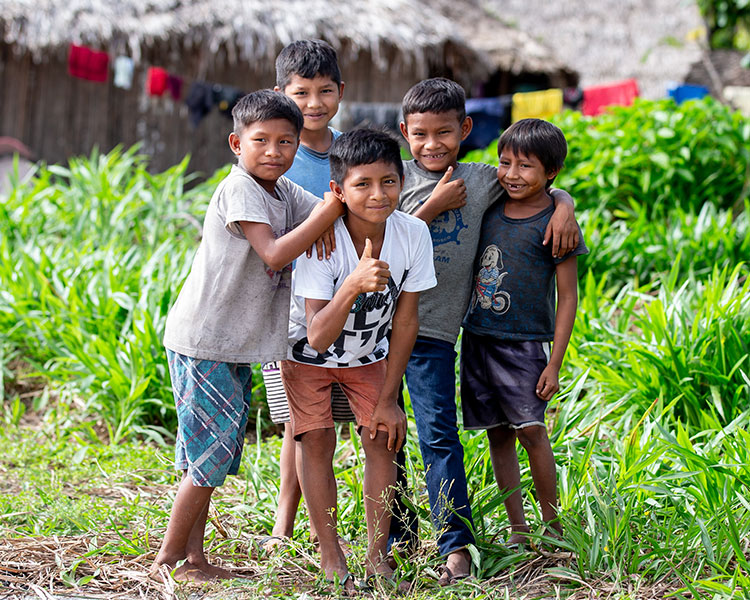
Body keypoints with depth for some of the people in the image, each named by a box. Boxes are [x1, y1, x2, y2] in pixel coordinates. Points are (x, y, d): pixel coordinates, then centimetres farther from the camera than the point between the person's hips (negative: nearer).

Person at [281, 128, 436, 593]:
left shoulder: (413, 234, -25)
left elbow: (405, 320, -13)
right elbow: (317, 338, -41)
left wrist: (388, 399, -8)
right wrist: (352, 286, -58)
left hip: (368, 354, 3)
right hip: (308, 353, -3)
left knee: (383, 439, -4)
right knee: (317, 441, -7)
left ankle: (378, 555, 7)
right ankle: (331, 556, 6)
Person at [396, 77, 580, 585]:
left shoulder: (482, 180, 7)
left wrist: (564, 207, 1)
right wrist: (433, 206, -11)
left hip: (435, 331, -1)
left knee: (439, 434, -10)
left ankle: (456, 545, -7)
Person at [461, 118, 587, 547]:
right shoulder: (490, 206, 5)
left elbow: (568, 297, -9)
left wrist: (555, 363, -12)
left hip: (525, 343, -5)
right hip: (477, 336, 5)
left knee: (531, 430, -8)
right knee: (498, 434, 7)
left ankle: (552, 524, 7)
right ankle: (518, 528, 13)